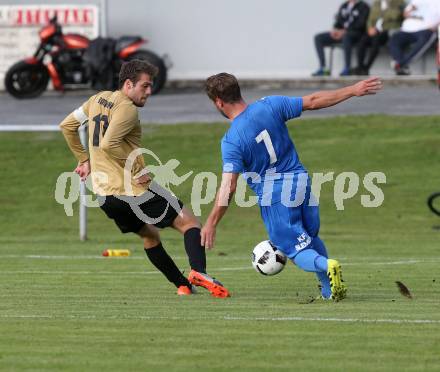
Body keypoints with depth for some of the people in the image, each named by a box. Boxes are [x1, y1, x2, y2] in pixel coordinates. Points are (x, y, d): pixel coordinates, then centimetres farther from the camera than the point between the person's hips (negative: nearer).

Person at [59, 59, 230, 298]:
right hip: (132, 189, -8)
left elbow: (66, 126, 21)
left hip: (104, 195, 8)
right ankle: (198, 272, -26)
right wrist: (137, 170, -17)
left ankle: (183, 285, 24)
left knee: (150, 236, 25)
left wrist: (84, 160, 25)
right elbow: (108, 144, -24)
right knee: (189, 223, -3)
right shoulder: (127, 108, -12)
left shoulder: (98, 99, 15)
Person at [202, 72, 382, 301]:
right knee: (312, 239, 26)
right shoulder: (269, 106, -4)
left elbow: (228, 187, -21)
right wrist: (353, 91, 8)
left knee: (298, 252, 2)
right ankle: (329, 290, 21)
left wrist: (211, 224, -15)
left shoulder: (231, 141, -16)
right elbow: (313, 102, 0)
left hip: (272, 196, -5)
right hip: (300, 180, 5)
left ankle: (327, 266, -29)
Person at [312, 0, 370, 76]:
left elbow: (360, 25, -11)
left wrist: (344, 31, -19)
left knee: (346, 36, -42)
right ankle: (322, 68, -17)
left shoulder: (363, 7, 1)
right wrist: (335, 30, -5)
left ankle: (347, 68, -38)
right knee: (318, 38, -11)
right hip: (341, 33, 7)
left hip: (356, 34, -7)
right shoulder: (344, 6, 20)